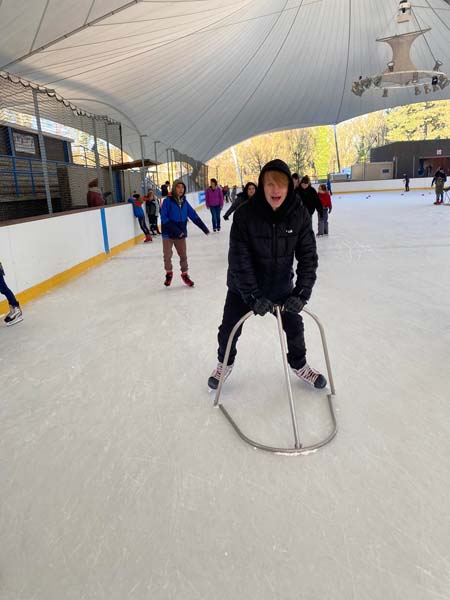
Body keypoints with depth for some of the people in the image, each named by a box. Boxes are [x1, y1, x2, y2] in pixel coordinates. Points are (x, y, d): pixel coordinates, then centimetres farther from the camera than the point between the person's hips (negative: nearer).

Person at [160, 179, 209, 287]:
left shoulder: (184, 202, 3)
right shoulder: (168, 201, -12)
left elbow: (194, 216, 6)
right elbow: (164, 218, -18)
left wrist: (204, 228, 4)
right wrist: (175, 230, -25)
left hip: (181, 234, 4)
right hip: (168, 234, -3)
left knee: (183, 255, 9)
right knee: (167, 256, 6)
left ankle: (185, 274, 27)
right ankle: (169, 273, 30)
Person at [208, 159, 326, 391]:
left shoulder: (299, 214, -18)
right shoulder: (245, 214, -25)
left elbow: (308, 256, -13)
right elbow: (239, 259, -24)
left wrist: (301, 293, -21)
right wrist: (253, 296, -27)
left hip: (281, 285, 2)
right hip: (243, 286, -2)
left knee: (294, 325, 12)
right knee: (229, 327, 7)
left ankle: (299, 365, 41)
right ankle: (225, 363, 38)